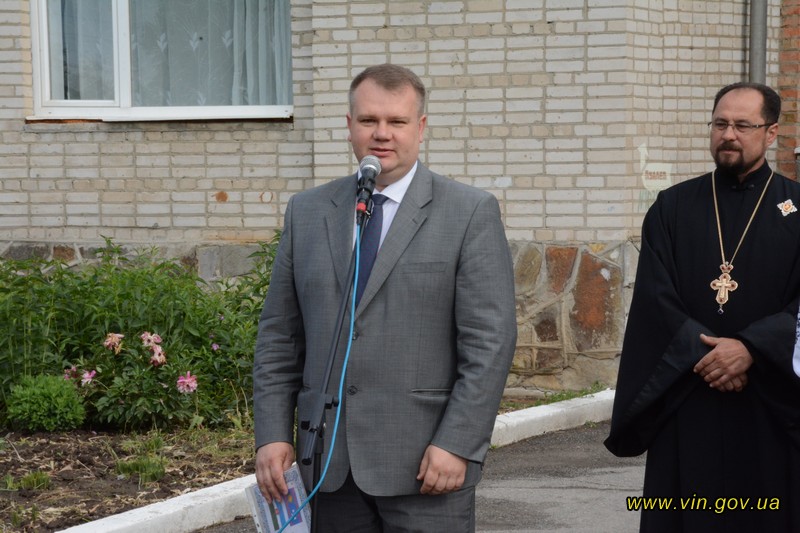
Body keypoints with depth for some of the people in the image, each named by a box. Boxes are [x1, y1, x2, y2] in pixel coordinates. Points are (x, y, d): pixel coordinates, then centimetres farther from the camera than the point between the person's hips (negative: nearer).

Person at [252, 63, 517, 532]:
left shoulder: (470, 213, -1)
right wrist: (272, 433, 4)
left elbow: (491, 341, -6)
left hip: (427, 462, -3)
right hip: (331, 463, 4)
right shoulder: (308, 212, 11)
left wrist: (457, 444, -13)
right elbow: (279, 334, 12)